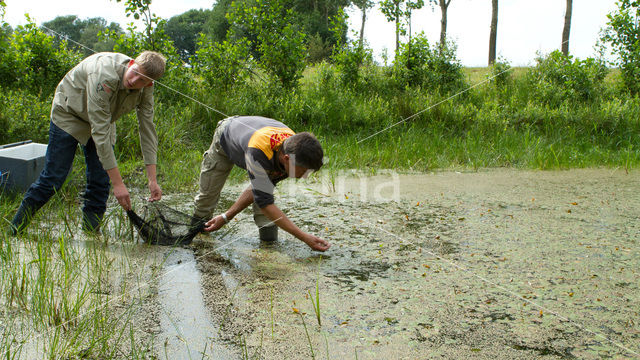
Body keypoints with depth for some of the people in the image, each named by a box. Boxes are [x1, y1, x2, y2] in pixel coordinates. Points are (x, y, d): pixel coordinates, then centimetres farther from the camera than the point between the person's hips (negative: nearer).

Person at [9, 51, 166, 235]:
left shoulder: (146, 88, -20)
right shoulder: (104, 76, -40)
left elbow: (148, 130, -13)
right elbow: (100, 132, -41)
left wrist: (152, 179, -19)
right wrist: (118, 183, -42)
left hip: (102, 119, 5)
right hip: (69, 114, -5)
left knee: (100, 183, -3)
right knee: (53, 178, -6)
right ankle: (13, 232, 11)